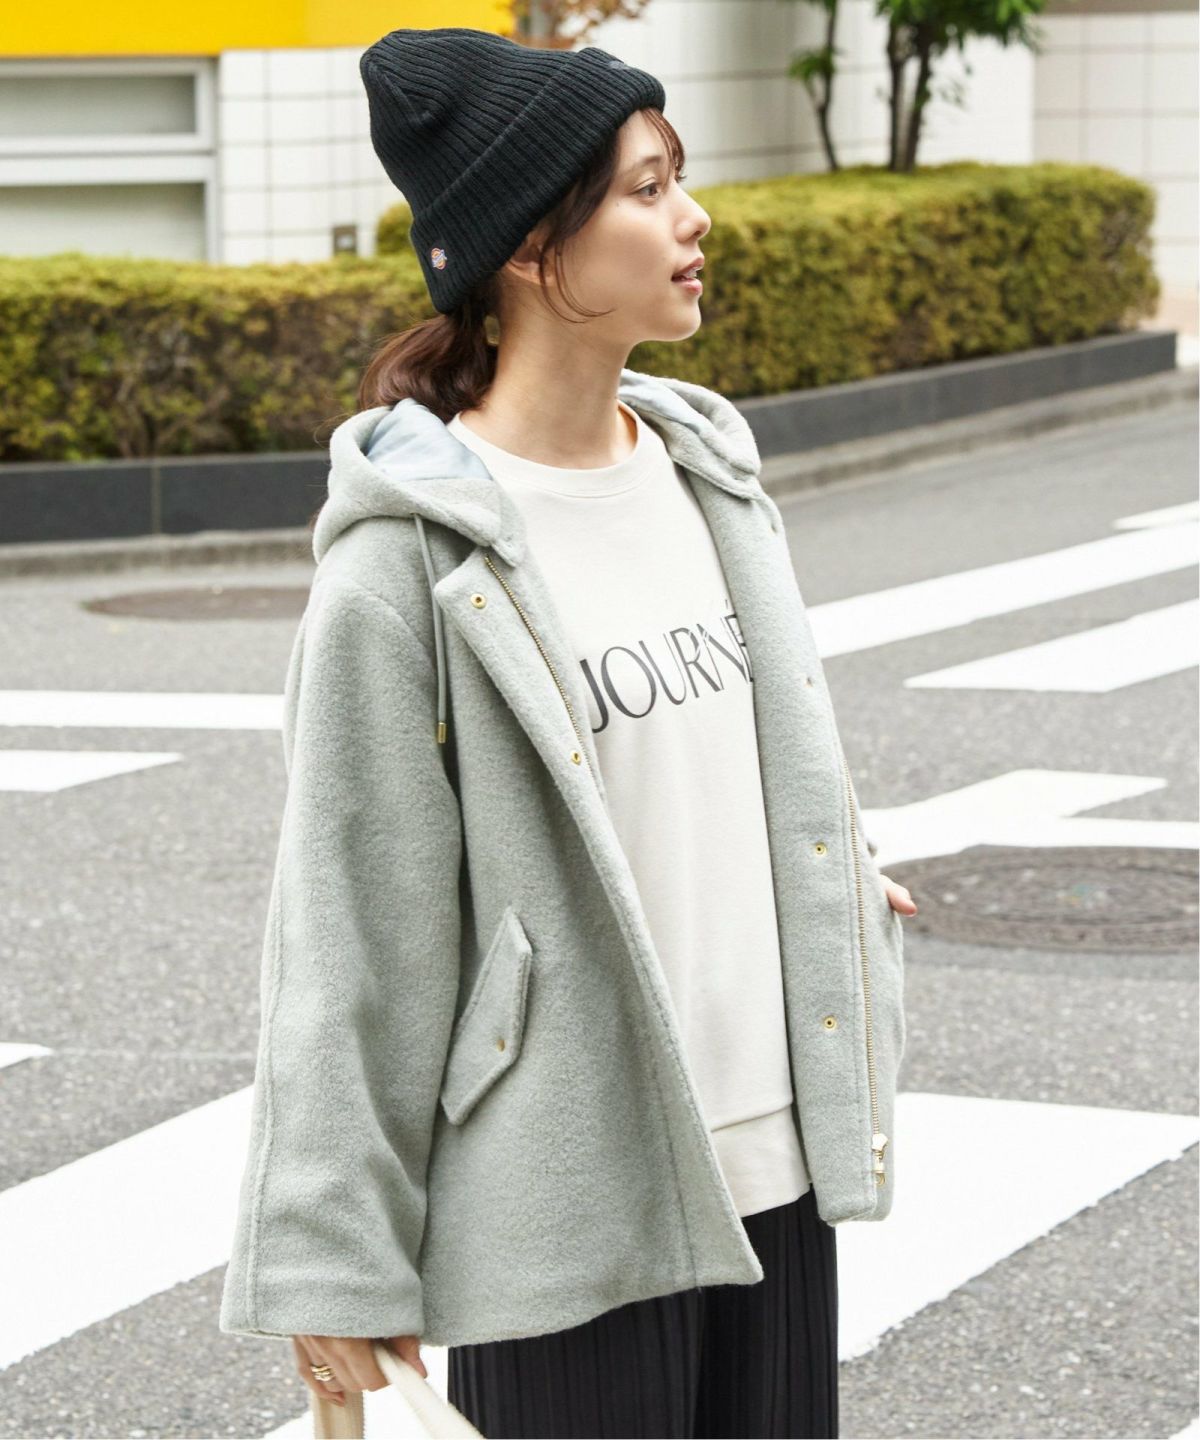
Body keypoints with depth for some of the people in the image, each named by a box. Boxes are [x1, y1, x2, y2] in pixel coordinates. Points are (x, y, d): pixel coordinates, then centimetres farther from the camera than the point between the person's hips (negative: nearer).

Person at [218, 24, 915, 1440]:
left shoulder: (707, 467, 7)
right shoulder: (409, 553, -14)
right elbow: (352, 931, -12)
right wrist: (333, 1262, -11)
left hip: (771, 1159, 7)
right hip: (567, 1209, -7)